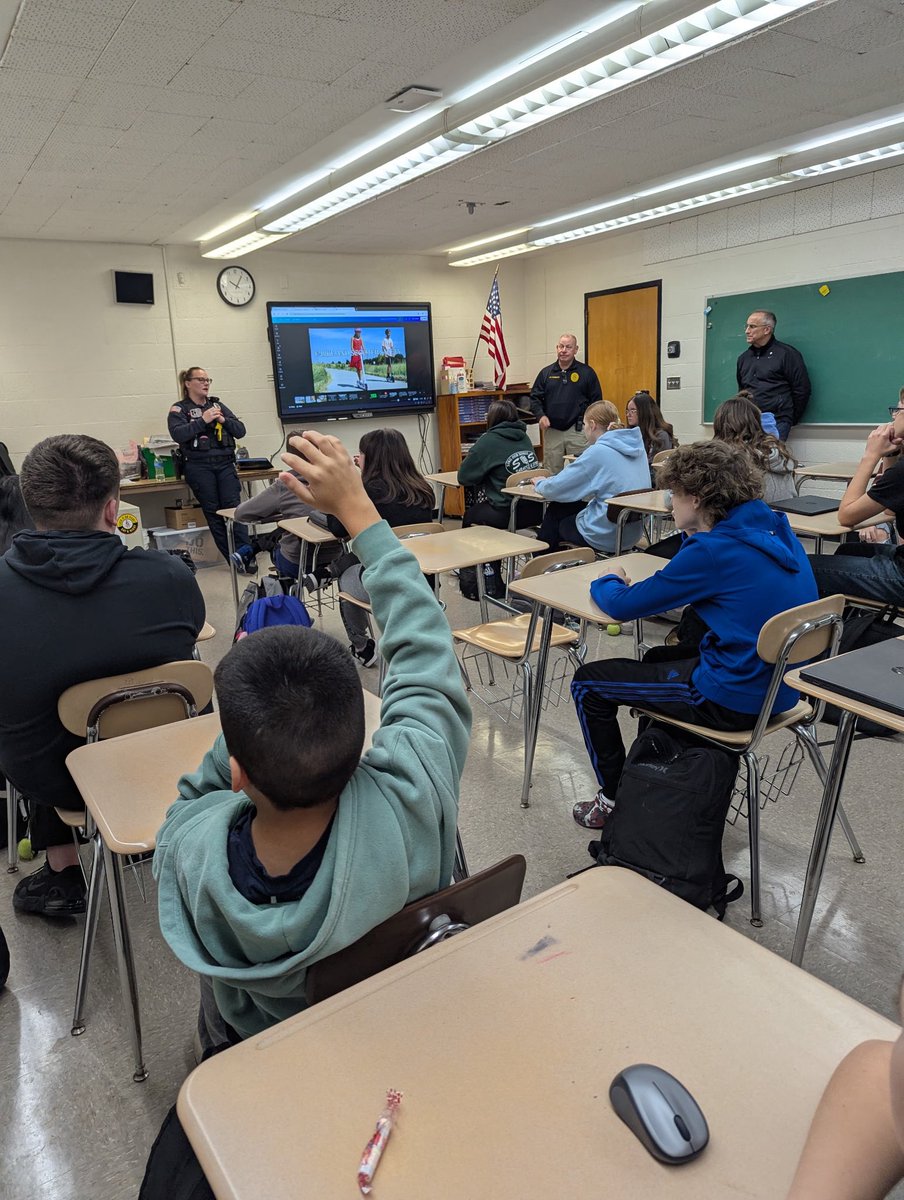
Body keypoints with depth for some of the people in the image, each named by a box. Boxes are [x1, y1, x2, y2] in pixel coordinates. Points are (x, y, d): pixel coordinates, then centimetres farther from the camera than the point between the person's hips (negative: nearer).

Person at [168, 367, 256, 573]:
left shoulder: (218, 405, 17)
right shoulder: (179, 409, 7)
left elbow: (240, 431, 12)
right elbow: (178, 434, -11)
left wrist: (224, 420, -6)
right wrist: (203, 420, -16)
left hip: (224, 463, 2)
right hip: (199, 467, -2)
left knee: (233, 506, -12)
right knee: (213, 511, -3)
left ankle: (244, 551, -20)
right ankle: (232, 557, -2)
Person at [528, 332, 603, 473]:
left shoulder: (587, 372, 2)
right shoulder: (546, 373, 9)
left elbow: (596, 401, 3)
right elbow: (535, 398, 10)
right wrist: (541, 415, -7)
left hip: (577, 431, -2)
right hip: (552, 430, 2)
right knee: (551, 473, 8)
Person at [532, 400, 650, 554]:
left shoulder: (597, 452, -18)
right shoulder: (636, 446, 4)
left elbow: (554, 489, -14)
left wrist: (540, 483, 9)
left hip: (607, 537, -7)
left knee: (554, 512, 17)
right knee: (564, 508, 22)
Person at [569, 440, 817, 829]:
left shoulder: (713, 550, -22)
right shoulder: (775, 528, 3)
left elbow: (622, 606, -14)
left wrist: (606, 581, 7)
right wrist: (693, 533, 5)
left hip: (735, 700, -9)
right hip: (780, 690, 9)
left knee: (587, 684, 5)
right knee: (658, 657, 34)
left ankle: (615, 799, 19)